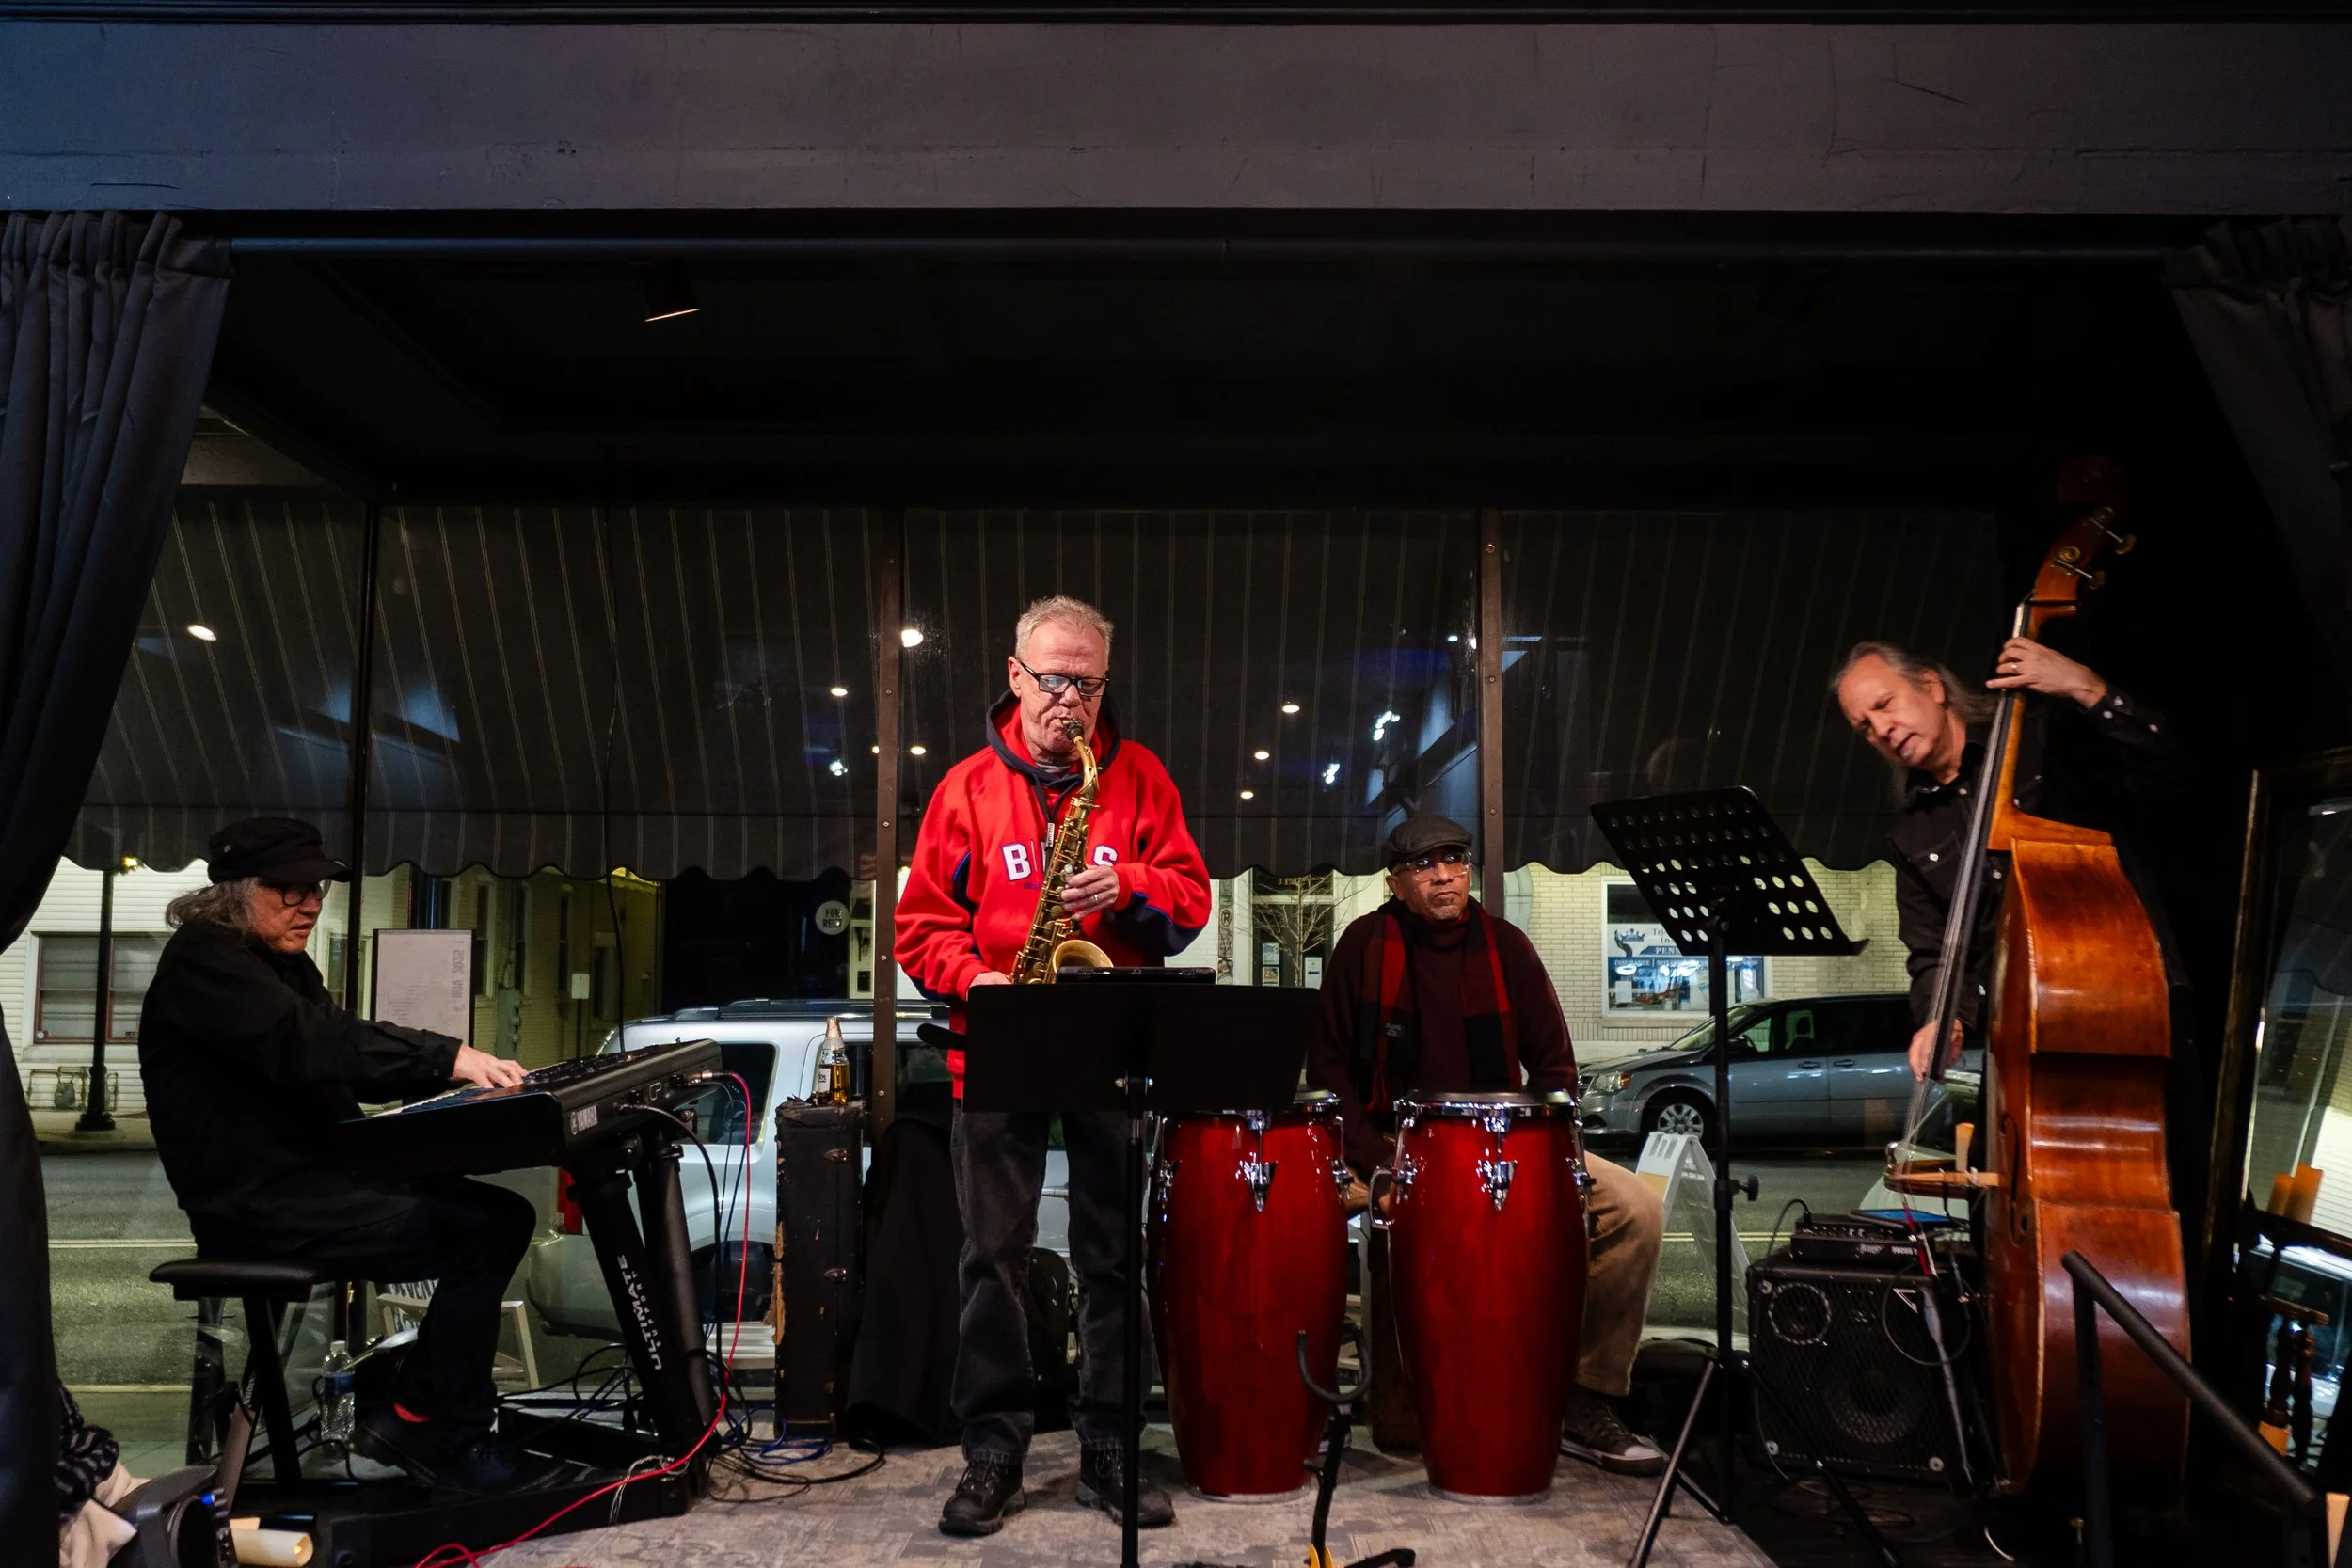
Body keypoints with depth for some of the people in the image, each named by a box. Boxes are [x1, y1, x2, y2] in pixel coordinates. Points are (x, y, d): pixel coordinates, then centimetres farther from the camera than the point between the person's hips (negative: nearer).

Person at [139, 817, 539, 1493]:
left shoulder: (285, 964, 19)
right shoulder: (203, 957, -12)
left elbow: (340, 1060, 13)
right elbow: (305, 1043, -29)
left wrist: (455, 1068, -5)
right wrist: (444, 1055, -36)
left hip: (317, 1176, 10)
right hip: (258, 1201, -10)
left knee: (506, 1214, 1)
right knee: (474, 1238, -21)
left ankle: (415, 1413, 5)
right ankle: (442, 1435, -4)